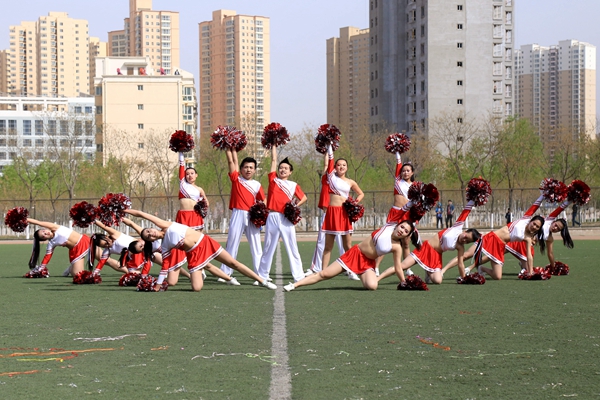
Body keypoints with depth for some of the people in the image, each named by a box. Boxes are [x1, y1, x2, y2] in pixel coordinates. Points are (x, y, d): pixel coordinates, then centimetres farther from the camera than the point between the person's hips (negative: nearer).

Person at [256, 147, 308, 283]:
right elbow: (273, 159, 12)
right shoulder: (273, 180, 9)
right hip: (272, 217, 1)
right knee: (268, 248, 7)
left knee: (292, 248, 0)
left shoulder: (293, 185, 9)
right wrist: (274, 145, 17)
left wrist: (296, 205, 1)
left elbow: (304, 198, 19)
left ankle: (299, 276, 2)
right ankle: (262, 276, 13)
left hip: (287, 219, -1)